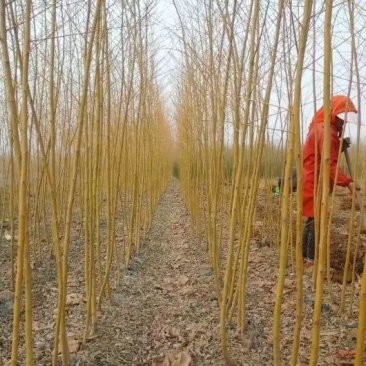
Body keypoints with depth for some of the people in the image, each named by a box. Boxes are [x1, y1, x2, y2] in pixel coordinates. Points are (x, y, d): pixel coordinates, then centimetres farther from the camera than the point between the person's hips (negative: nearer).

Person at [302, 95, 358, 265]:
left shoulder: (323, 127, 17)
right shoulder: (326, 131, -18)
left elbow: (330, 155, 18)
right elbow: (330, 163, -24)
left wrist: (342, 145, 1)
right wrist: (347, 182, -29)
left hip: (313, 181, 10)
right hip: (315, 182, -10)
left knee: (311, 220, 13)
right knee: (316, 220, -6)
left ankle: (305, 255, 19)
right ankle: (311, 258, 0)